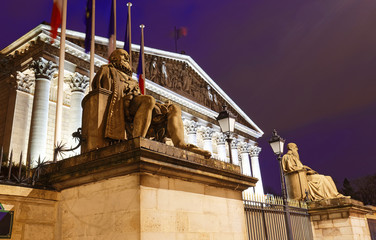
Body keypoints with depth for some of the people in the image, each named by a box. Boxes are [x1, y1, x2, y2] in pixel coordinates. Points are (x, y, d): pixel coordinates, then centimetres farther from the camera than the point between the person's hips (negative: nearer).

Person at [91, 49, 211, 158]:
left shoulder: (129, 78, 42)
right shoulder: (107, 70, 25)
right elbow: (98, 88, 8)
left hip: (137, 106, 7)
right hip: (122, 103, -7)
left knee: (174, 109, -6)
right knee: (149, 100, -37)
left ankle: (181, 145, -30)